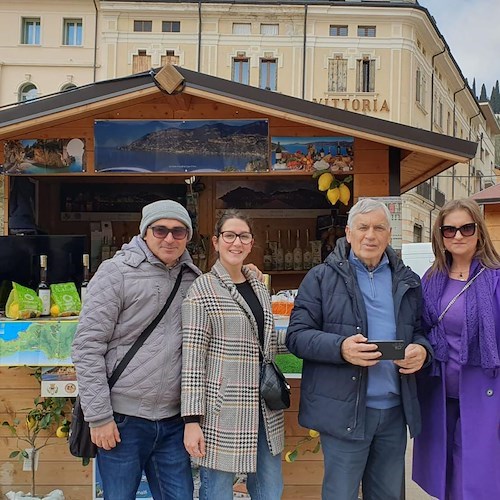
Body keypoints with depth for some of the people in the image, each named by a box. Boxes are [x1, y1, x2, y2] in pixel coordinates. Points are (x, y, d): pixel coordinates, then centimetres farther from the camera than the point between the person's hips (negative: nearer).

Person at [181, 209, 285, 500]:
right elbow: (192, 358, -12)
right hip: (223, 410, -6)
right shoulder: (202, 289, -8)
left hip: (265, 409, 6)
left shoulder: (260, 288, 11)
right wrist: (192, 420, -16)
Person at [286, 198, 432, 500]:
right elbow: (297, 336, -6)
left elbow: (421, 332, 18)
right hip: (345, 410, -4)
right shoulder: (322, 278, -2)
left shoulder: (407, 281, 11)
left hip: (395, 409, 5)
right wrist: (341, 348, -23)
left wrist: (422, 350, -7)